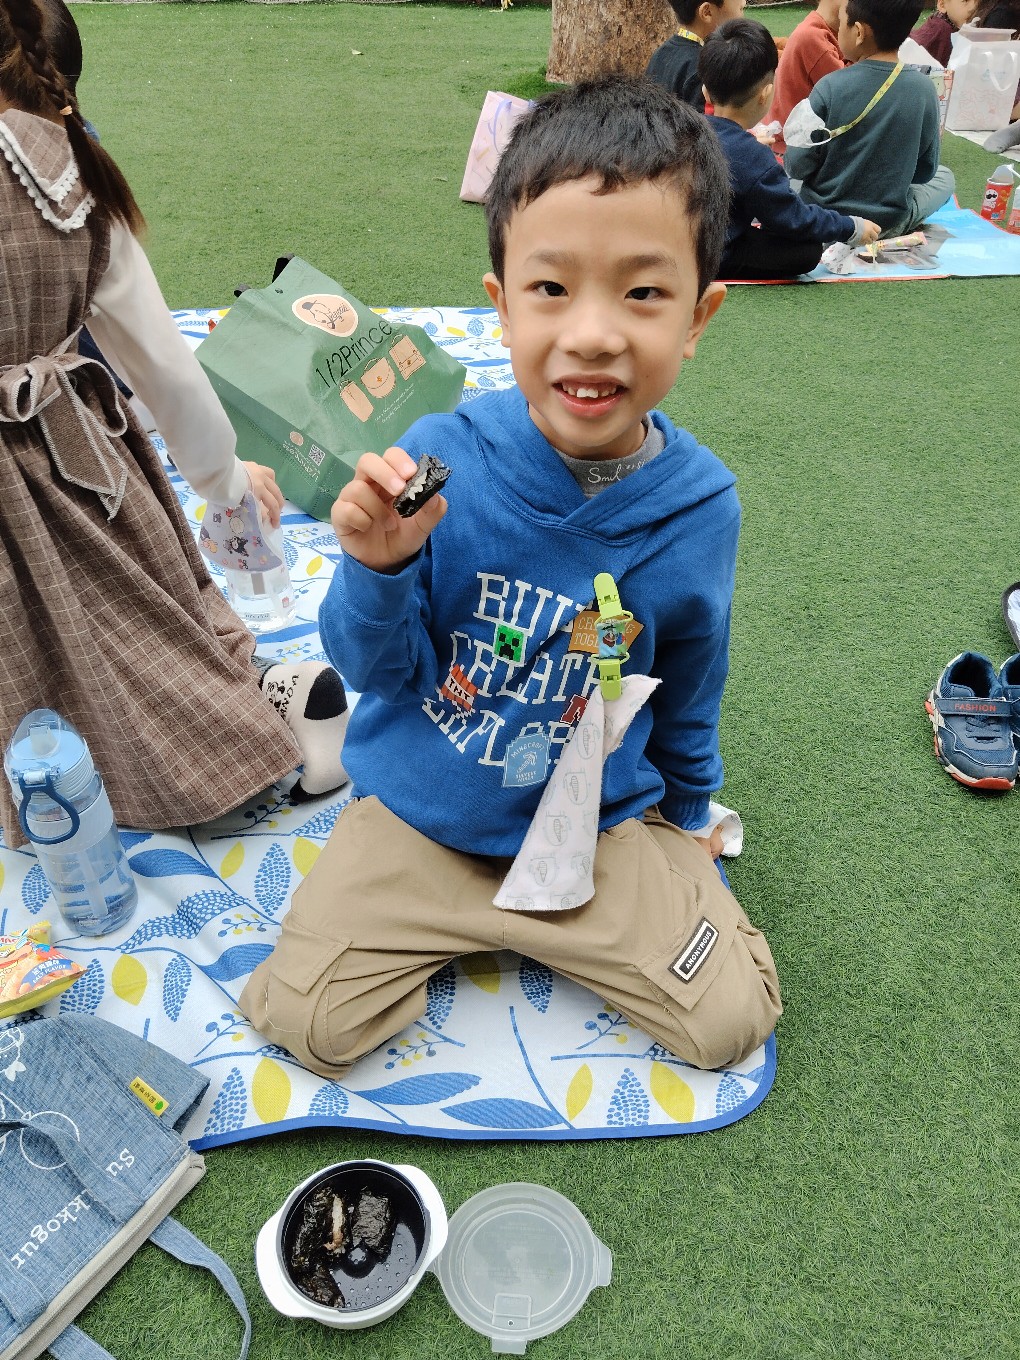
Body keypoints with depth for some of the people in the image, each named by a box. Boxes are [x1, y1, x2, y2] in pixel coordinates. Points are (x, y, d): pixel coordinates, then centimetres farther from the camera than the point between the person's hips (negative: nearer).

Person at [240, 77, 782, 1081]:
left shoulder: (700, 506, -15)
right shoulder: (439, 462, -22)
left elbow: (688, 696, 3)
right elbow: (378, 670, -12)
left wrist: (686, 818, 17)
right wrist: (378, 568, -34)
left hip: (600, 821, 2)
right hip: (419, 814, -1)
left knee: (731, 1020, 0)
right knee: (310, 1024, -5)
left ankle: (537, 916, 20)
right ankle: (449, 924, 22)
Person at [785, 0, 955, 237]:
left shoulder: (830, 87, -18)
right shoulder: (924, 89, -10)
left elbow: (797, 168, -12)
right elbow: (925, 170, -1)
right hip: (889, 224, 1)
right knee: (944, 175, 31)